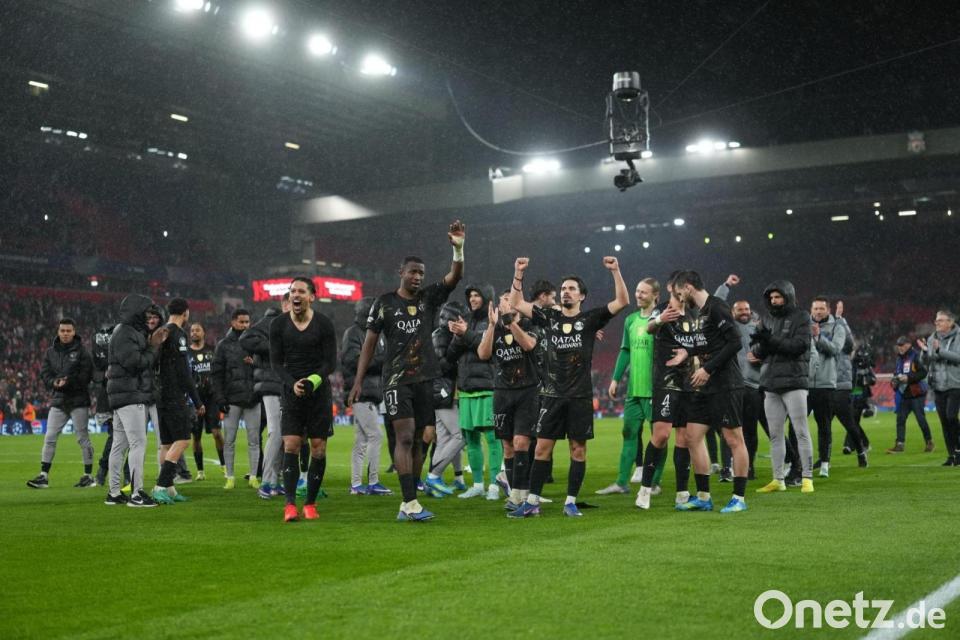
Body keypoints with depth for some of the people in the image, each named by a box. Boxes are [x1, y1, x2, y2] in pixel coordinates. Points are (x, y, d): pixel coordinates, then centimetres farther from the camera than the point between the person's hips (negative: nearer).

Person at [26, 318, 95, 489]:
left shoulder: (82, 352, -3)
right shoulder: (51, 352, 11)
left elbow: (86, 376, -11)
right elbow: (44, 374, 4)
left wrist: (67, 383, -21)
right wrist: (54, 383, -16)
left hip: (78, 400, -4)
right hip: (58, 400, 4)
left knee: (83, 438, 1)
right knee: (49, 438, 1)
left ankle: (89, 476, 9)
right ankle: (43, 476, 5)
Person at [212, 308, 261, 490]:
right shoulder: (224, 345, 5)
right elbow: (216, 373, 1)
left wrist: (255, 363, -9)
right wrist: (219, 398, -7)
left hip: (253, 399, 2)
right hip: (232, 400, -2)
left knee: (254, 439, 2)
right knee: (229, 440, 1)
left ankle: (253, 477, 9)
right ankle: (230, 477, 9)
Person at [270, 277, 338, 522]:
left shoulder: (324, 324, -2)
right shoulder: (278, 325, 2)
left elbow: (331, 363, -2)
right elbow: (276, 362, 2)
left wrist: (312, 381, -19)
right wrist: (293, 384, -14)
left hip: (319, 392, -1)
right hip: (292, 391, 1)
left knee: (318, 448, -1)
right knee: (290, 446, -9)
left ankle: (310, 503, 10)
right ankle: (290, 504, -10)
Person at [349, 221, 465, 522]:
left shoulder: (429, 298, 8)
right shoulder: (385, 303, 2)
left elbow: (454, 277, -6)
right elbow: (369, 342, 4)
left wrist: (459, 248, -23)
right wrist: (358, 380, -1)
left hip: (424, 378, 4)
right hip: (397, 378, -4)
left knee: (417, 441, 6)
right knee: (405, 437, -14)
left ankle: (407, 505, 12)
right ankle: (410, 503, -17)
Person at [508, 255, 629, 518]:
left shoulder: (590, 319, 1)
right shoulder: (549, 317, 7)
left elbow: (622, 302, -7)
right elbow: (516, 303, 7)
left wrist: (615, 271, -16)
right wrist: (518, 274, -3)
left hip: (580, 397, -1)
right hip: (552, 395, 1)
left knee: (578, 448, 3)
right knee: (542, 447, 1)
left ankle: (570, 502, 12)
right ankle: (532, 502, 7)